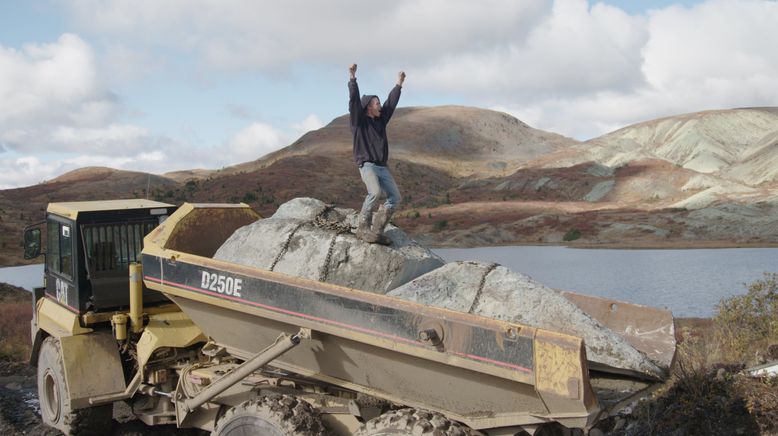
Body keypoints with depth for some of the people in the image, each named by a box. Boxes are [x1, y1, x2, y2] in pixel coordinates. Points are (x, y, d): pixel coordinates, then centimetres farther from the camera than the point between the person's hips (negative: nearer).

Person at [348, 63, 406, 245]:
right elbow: (354, 101, -13)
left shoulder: (380, 120, 18)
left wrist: (399, 84, 28)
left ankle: (376, 230, 0)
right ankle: (362, 228, -21)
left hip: (382, 166, 8)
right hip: (367, 164, -7)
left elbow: (391, 103, 26)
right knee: (375, 192, -31)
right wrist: (352, 78, -23)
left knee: (395, 197, -4)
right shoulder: (358, 120, 0)